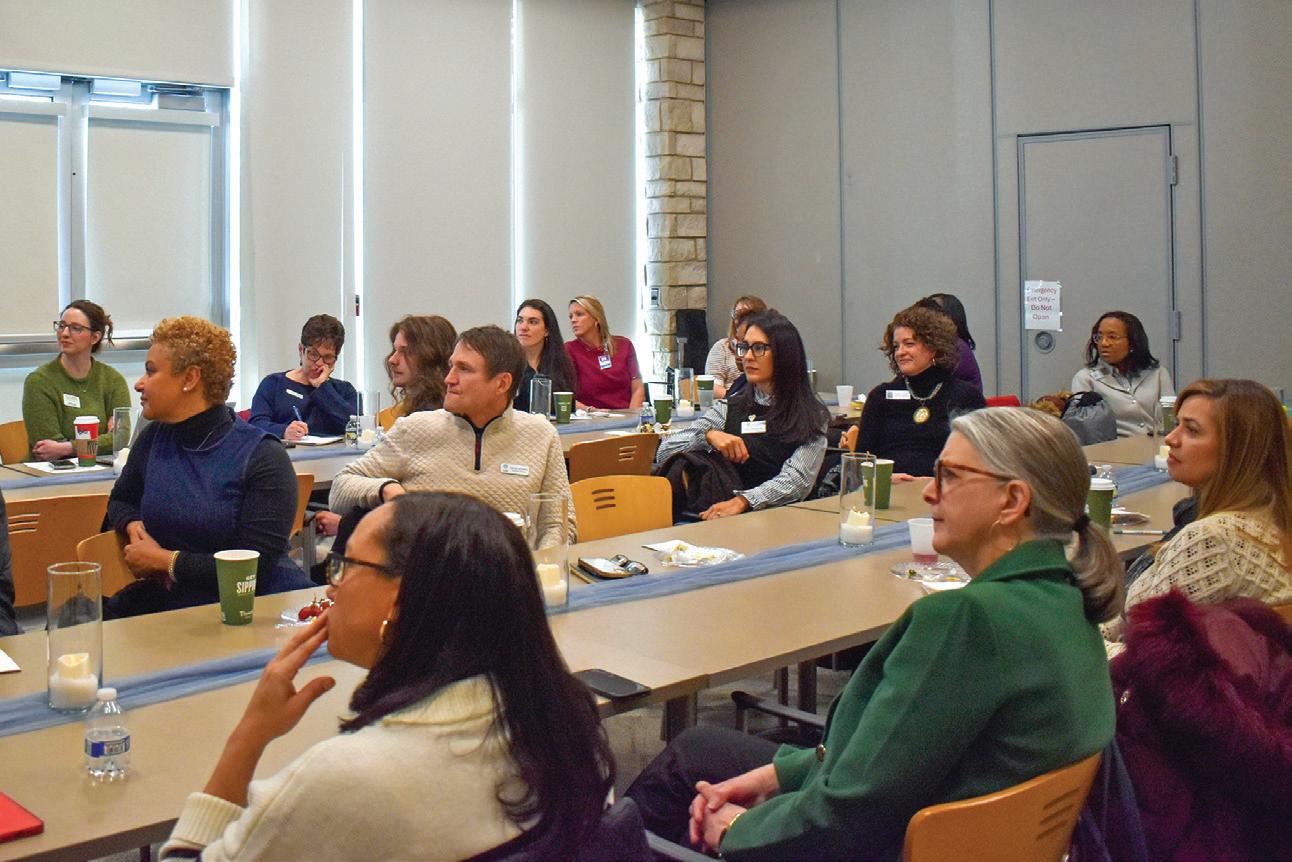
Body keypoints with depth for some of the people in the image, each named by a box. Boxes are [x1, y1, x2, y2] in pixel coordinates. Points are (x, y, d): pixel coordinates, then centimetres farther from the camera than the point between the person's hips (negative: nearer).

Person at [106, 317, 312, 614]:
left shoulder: (263, 458, -11)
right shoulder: (155, 439, 8)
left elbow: (254, 568, -16)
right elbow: (121, 500, 28)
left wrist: (164, 560, -12)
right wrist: (134, 527, 4)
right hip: (172, 604, 5)